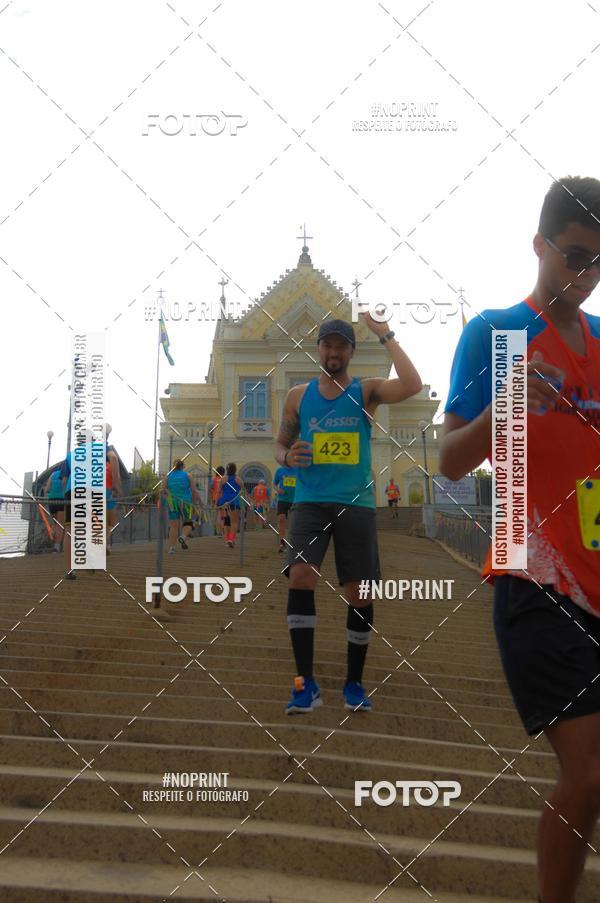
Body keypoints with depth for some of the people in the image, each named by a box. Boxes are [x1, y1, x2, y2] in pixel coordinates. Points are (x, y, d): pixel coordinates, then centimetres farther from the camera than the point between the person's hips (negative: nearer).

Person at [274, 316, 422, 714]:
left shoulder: (366, 391, 2)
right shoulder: (298, 395, 9)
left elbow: (412, 386, -17)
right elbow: (281, 444, 17)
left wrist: (386, 335, -13)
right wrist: (287, 456, -8)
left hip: (356, 504, 0)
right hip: (311, 502, 0)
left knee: (360, 594, 2)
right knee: (301, 577, -21)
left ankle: (354, 683, 20)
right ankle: (306, 683, -13)